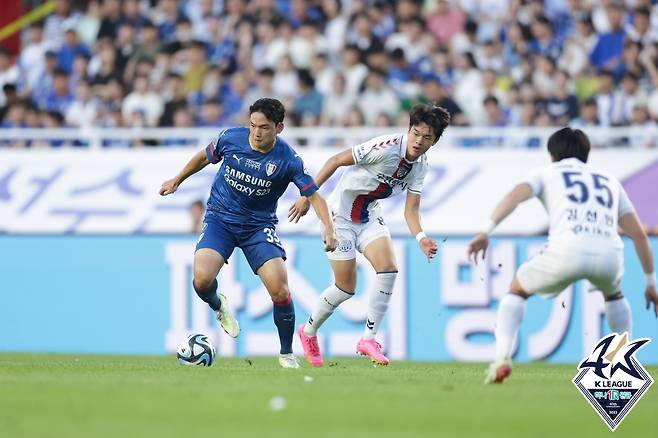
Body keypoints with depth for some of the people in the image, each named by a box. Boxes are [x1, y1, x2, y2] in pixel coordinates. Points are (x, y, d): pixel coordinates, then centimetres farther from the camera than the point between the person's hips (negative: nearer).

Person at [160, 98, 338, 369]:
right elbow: (205, 157, 11)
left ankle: (287, 354, 7)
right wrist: (177, 180, 22)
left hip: (259, 225, -1)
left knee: (280, 291, -16)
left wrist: (328, 228, -27)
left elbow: (313, 195, -11)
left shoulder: (288, 161, -16)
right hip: (220, 218, 1)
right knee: (202, 279, -24)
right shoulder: (230, 139, -10)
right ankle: (217, 306, 15)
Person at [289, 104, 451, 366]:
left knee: (389, 268, -18)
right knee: (346, 288, -4)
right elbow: (336, 161, -20)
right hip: (341, 214, -6)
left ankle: (368, 339, -7)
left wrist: (421, 238, -23)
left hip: (370, 217, 6)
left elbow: (411, 209, -3)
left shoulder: (421, 165, -4)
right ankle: (308, 331, 23)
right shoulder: (387, 147, -27)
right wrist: (307, 196, -18)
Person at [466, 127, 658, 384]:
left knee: (517, 290, 24)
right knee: (613, 293, 39)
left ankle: (502, 357, 4)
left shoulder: (547, 173, 24)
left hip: (566, 253, -3)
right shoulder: (609, 181, 32)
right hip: (609, 255, 3)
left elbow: (516, 194, 2)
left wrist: (486, 231, -8)